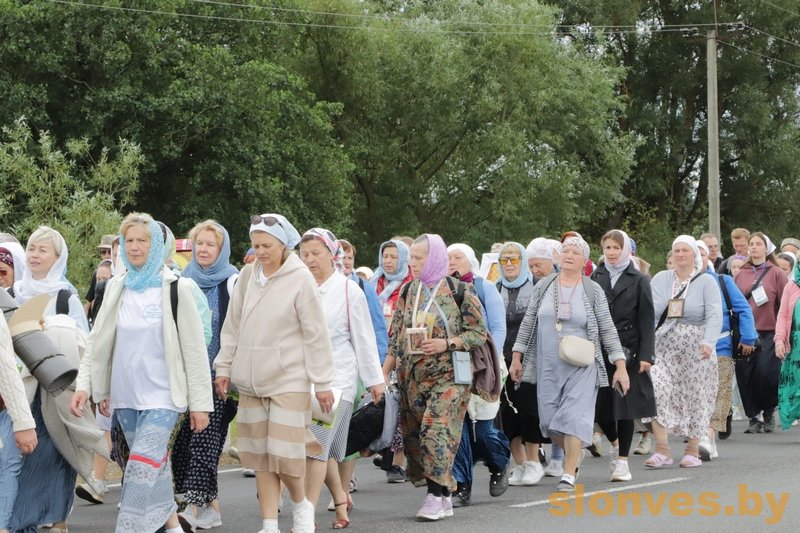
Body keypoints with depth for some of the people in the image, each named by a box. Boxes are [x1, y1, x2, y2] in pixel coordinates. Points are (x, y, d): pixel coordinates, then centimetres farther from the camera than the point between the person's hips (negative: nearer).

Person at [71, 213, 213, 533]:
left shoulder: (176, 289, -5)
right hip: (125, 396, 5)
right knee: (156, 464, 13)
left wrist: (200, 402, -6)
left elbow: (194, 349, -5)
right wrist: (86, 385, -1)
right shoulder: (116, 288, 7)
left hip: (162, 396, -5)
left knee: (142, 468, -16)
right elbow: (98, 342, 10)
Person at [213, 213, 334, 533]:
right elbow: (233, 326, 12)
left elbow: (316, 335, -7)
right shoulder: (247, 276, 4)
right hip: (250, 381, 5)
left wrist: (322, 382, -7)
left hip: (288, 380, -5)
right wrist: (224, 366, 10)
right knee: (259, 454, 6)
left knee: (284, 452, -9)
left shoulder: (300, 280, -9)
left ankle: (301, 504, 18)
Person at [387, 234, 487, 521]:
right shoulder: (408, 292, 11)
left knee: (437, 431, -17)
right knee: (412, 433, 3)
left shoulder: (459, 290, -5)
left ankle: (435, 496, -13)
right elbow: (395, 336, 14)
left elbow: (479, 332, -3)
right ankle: (444, 497, 11)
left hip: (447, 375, -6)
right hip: (411, 376, 6)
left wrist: (447, 343, -15)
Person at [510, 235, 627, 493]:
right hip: (548, 365, 3)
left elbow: (608, 330, 1)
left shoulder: (593, 291, 1)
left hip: (582, 366, -3)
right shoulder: (544, 287, 7)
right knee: (550, 419, 4)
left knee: (574, 416, -12)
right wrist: (517, 357, 9)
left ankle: (569, 475, -11)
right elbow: (528, 323, 12)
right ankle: (575, 452, 32)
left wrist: (620, 365, -3)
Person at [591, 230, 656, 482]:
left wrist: (646, 355, -9)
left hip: (627, 350, -2)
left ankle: (622, 461, 6)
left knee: (625, 405, -2)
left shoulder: (638, 280, 3)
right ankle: (615, 443, 29)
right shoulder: (595, 278, 9)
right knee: (600, 405, 1)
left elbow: (646, 320, -1)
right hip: (599, 351, 2)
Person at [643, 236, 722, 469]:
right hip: (664, 345, 2)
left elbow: (714, 316, -12)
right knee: (656, 389, -14)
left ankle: (693, 450, 18)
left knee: (695, 396, 4)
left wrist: (708, 342, -28)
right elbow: (650, 310, -1)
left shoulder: (706, 282, -1)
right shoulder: (660, 279, 8)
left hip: (695, 348, -2)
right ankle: (662, 450, -12)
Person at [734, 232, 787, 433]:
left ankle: (769, 411, 10)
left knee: (765, 372, -13)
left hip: (769, 333, -3)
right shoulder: (741, 274, 11)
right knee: (745, 375, -2)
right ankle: (754, 418, 9)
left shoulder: (776, 273, 3)